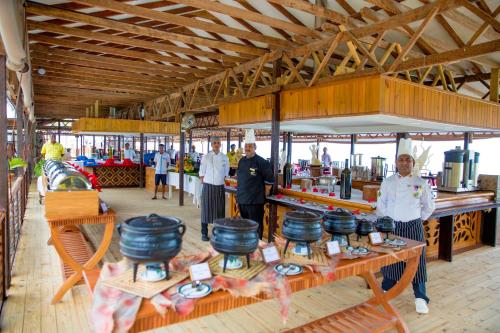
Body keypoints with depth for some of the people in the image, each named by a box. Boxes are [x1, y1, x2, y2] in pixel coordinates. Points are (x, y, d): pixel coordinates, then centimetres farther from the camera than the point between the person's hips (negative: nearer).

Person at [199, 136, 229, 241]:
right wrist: (205, 184, -4)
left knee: (219, 210, 7)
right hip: (208, 186, -3)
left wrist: (221, 182, 5)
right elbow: (202, 173, -1)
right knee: (206, 209, 1)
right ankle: (204, 233, 10)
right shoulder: (206, 157, -3)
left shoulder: (224, 158, 5)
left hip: (220, 187, 3)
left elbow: (225, 173, 12)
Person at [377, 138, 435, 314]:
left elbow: (429, 207, 8)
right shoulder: (388, 182, -1)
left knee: (416, 261, 3)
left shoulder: (421, 183, -3)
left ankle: (420, 297, 18)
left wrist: (417, 220, 6)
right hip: (392, 227, 1)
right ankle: (387, 290, 29)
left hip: (413, 227, -1)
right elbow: (381, 205, 7)